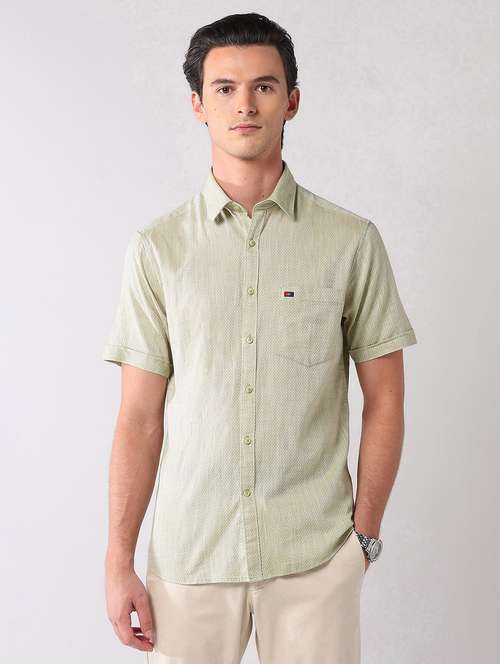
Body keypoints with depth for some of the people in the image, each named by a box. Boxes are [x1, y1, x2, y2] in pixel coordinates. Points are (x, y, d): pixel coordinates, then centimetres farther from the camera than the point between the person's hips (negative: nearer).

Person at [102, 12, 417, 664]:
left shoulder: (353, 241, -2)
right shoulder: (157, 247, -1)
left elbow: (384, 401, 2)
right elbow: (139, 419, -1)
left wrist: (365, 533, 0)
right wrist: (119, 561, -1)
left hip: (315, 555, 0)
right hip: (188, 553, 1)